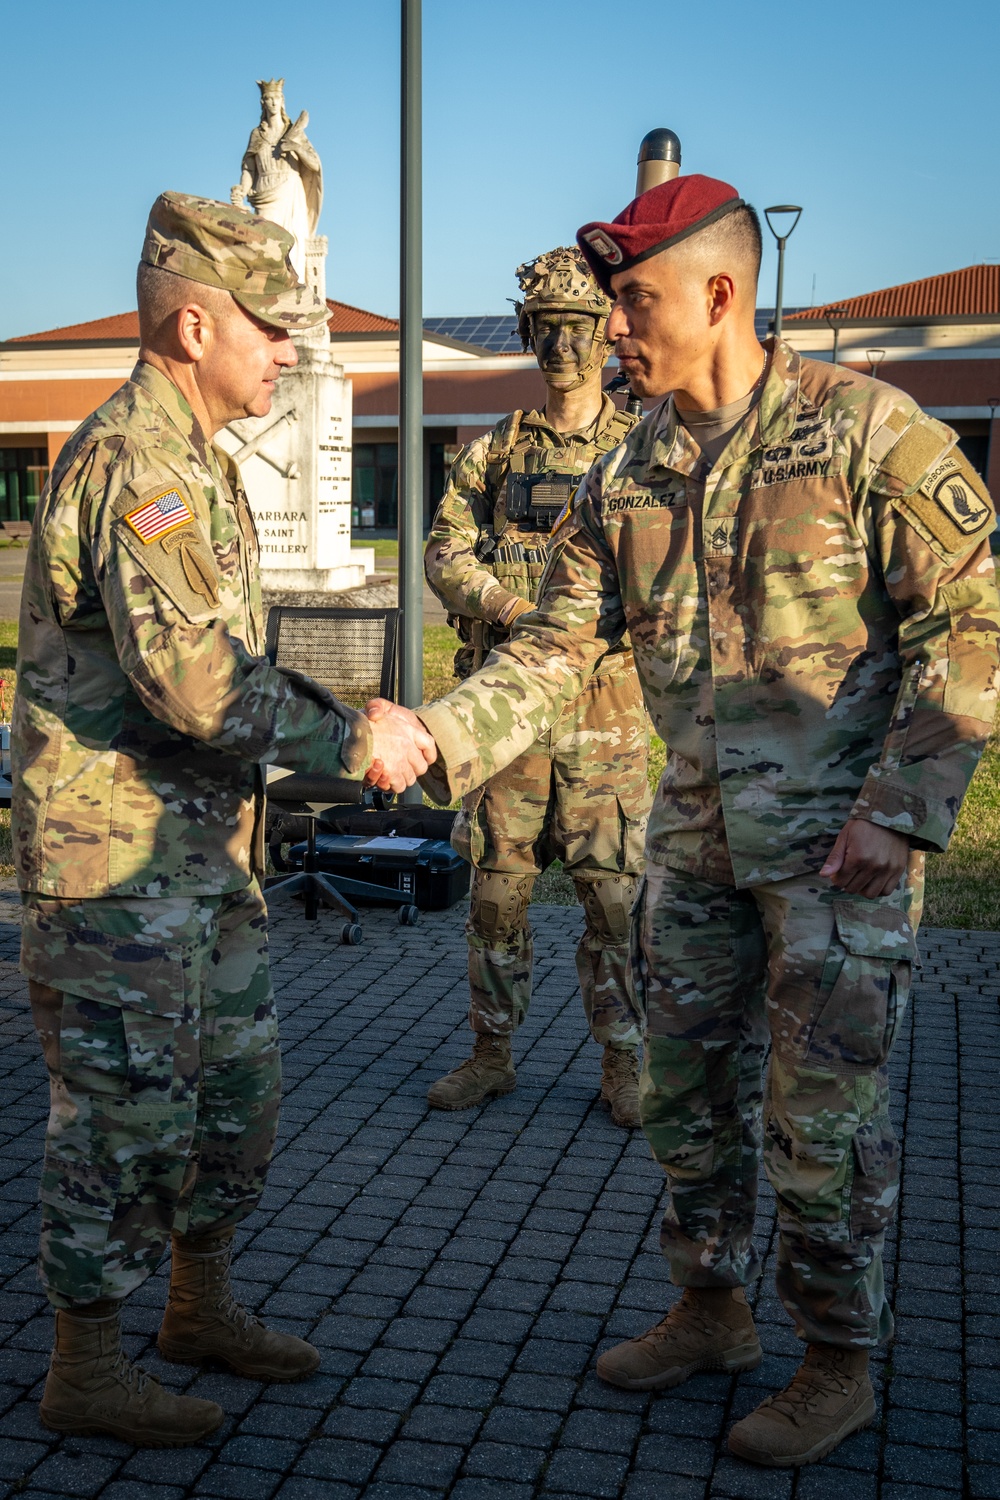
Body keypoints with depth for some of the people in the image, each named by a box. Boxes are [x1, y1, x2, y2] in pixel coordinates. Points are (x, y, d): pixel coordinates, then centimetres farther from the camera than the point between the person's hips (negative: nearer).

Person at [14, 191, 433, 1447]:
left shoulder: (192, 458, 15)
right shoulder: (135, 458, -19)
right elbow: (189, 674, -27)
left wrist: (340, 718, 9)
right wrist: (346, 742, -19)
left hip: (204, 851, 10)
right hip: (118, 859, -10)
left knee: (236, 1091, 18)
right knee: (125, 1114, 2)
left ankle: (203, 1308, 36)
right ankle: (86, 1370, 19)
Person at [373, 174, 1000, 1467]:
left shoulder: (865, 430, -13)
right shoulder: (626, 477, 4)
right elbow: (557, 645, 3)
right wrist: (439, 735, -13)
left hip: (842, 842, -6)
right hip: (699, 839, 6)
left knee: (819, 1117, 2)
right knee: (686, 1091, 15)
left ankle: (839, 1367, 22)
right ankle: (713, 1314, 35)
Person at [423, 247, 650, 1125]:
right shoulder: (492, 453, 10)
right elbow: (446, 554, 2)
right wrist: (514, 607, -16)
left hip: (605, 708, -2)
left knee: (615, 894, 1)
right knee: (496, 888, 8)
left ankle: (623, 1067, 15)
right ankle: (492, 1054, 22)